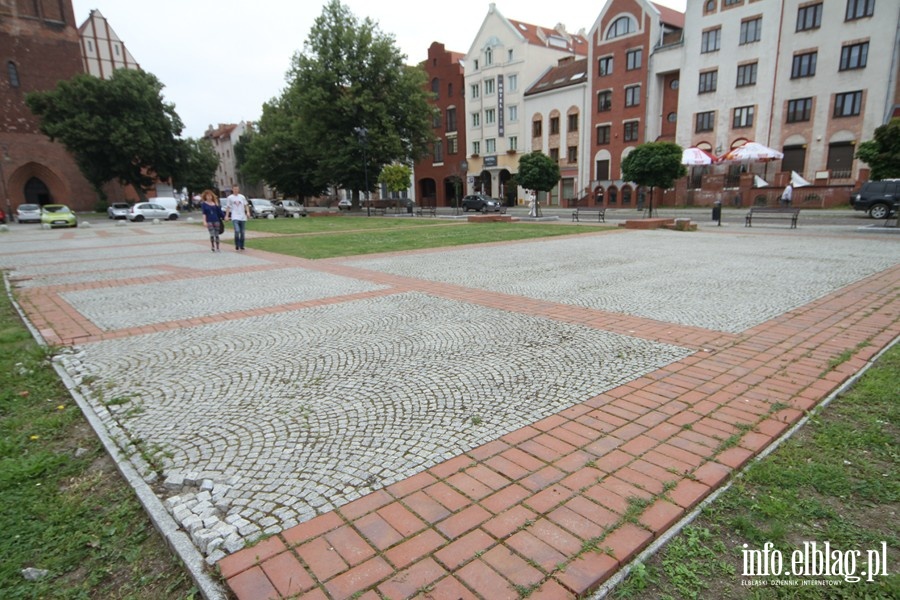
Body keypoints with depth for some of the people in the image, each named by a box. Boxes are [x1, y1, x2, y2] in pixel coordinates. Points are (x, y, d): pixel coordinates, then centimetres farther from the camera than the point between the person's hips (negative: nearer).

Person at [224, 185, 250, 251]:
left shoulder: (242, 197, 9)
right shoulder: (230, 198, 5)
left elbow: (246, 205, 10)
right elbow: (228, 207, 10)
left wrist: (248, 212, -7)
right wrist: (226, 216, 5)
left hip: (243, 217, 3)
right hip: (235, 217, -3)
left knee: (243, 232, 5)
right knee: (237, 231, -19)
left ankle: (241, 246, 19)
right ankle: (237, 245, -3)